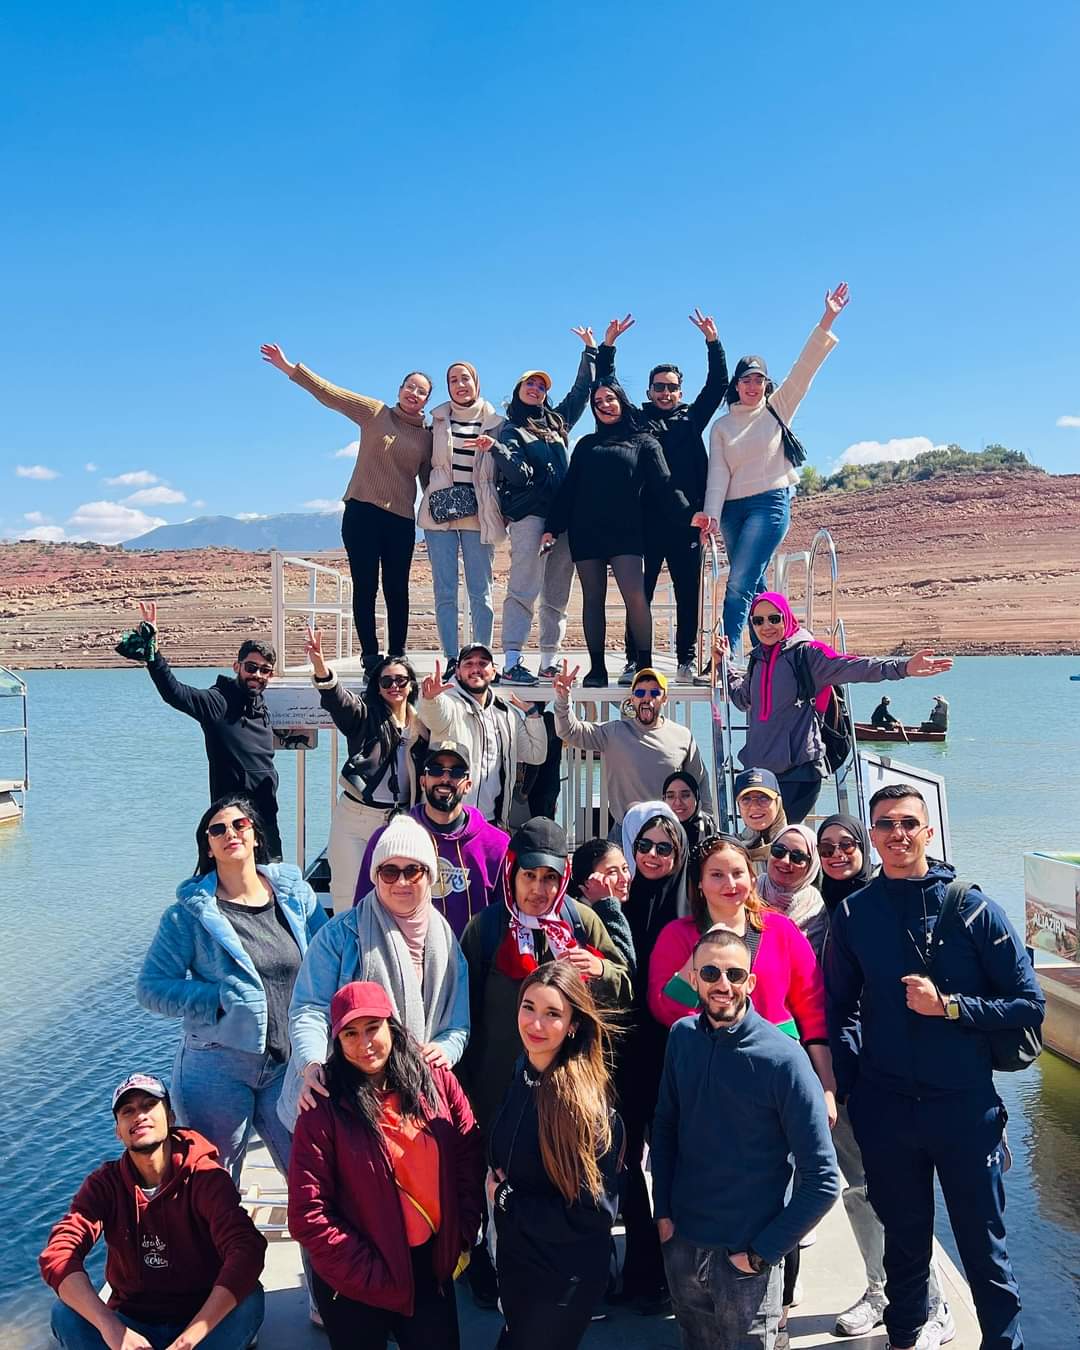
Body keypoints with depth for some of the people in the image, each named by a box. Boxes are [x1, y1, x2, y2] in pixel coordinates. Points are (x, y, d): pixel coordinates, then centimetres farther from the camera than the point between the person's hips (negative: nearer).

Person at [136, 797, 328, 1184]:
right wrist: (220, 998, -16)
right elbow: (151, 988, -4)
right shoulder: (190, 913, -5)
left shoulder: (296, 895, 2)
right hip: (216, 1068, -2)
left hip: (289, 1065, 2)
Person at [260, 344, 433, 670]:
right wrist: (290, 368, -7)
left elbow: (430, 481, 14)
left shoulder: (428, 435, 11)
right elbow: (330, 393, 0)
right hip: (362, 512, -2)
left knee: (397, 590, 2)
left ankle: (398, 657, 8)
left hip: (401, 519, 2)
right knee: (365, 587, -2)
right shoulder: (375, 413, 5)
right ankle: (371, 658, 1)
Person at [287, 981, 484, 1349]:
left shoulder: (436, 1081, -6)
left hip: (430, 1266, 3)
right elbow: (307, 1212, -16)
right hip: (356, 1284, -3)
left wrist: (460, 1240, -2)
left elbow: (470, 1160, 2)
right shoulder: (325, 1108, -16)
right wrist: (371, 1275, -15)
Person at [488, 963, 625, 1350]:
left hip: (564, 1281, -7)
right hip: (513, 1261, 7)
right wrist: (496, 1185, -6)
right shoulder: (521, 1075, -4)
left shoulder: (588, 1103, -26)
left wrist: (507, 1199, -17)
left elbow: (593, 1212, -24)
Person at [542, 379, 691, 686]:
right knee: (593, 599, 1)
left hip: (625, 530, -3)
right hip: (586, 530, 3)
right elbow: (568, 489, 16)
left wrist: (688, 518, -11)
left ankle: (644, 665, -10)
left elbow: (664, 486, 3)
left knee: (634, 594, -18)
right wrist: (552, 528, 7)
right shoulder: (586, 445, 20)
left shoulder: (644, 442, 12)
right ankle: (597, 668, 5)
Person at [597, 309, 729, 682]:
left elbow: (717, 385, 12)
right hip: (644, 519, -1)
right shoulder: (636, 420, 13)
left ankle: (687, 660, 9)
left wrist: (713, 341, 4)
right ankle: (635, 660, 5)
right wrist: (608, 345, 4)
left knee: (689, 591, 3)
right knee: (640, 592, 0)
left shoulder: (692, 418, 17)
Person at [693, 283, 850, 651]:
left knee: (740, 585, -16)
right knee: (753, 588, 7)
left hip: (770, 502, -3)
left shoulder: (777, 409, 7)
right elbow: (718, 473, 2)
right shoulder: (721, 426, 11)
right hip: (732, 508, 4)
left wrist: (827, 320, -10)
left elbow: (804, 368, -1)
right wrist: (711, 514, -12)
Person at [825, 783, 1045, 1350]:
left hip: (965, 1105, -2)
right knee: (904, 1235, 19)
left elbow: (1028, 1002, -5)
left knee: (982, 1240, 11)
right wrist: (843, 1086, -2)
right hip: (885, 1107, 2)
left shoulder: (973, 908, -7)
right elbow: (838, 1010, 6)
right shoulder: (852, 914, -2)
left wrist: (949, 1005, -16)